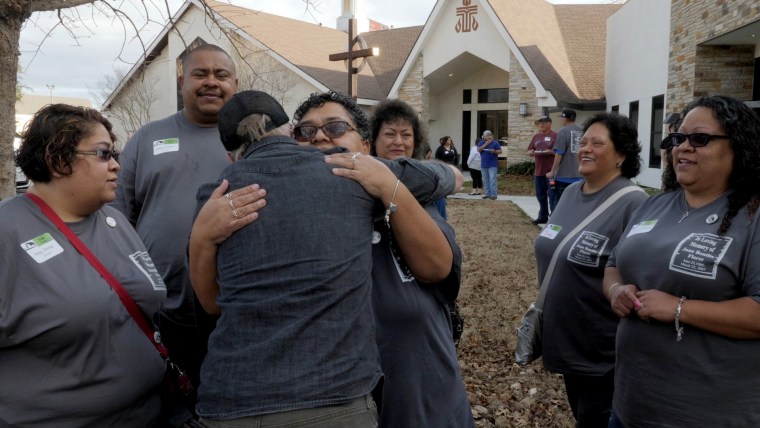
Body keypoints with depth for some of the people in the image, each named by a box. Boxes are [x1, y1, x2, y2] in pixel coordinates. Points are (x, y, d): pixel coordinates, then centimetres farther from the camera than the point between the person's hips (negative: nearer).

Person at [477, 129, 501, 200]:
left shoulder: (495, 143, 2)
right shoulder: (481, 143, 8)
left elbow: (500, 151, -1)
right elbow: (478, 150, -8)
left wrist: (494, 151, -20)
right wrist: (486, 144, -13)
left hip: (493, 165, -4)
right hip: (484, 164, 4)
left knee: (492, 179, -12)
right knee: (485, 180, 7)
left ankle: (493, 194, -13)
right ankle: (488, 194, 15)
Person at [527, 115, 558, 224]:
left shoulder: (555, 136, -3)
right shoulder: (536, 136, 14)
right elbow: (529, 151, 16)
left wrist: (550, 152, -23)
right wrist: (531, 152, -6)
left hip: (551, 171, -6)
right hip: (538, 171, 6)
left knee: (552, 195, -4)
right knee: (540, 195, 12)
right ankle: (543, 216, 22)